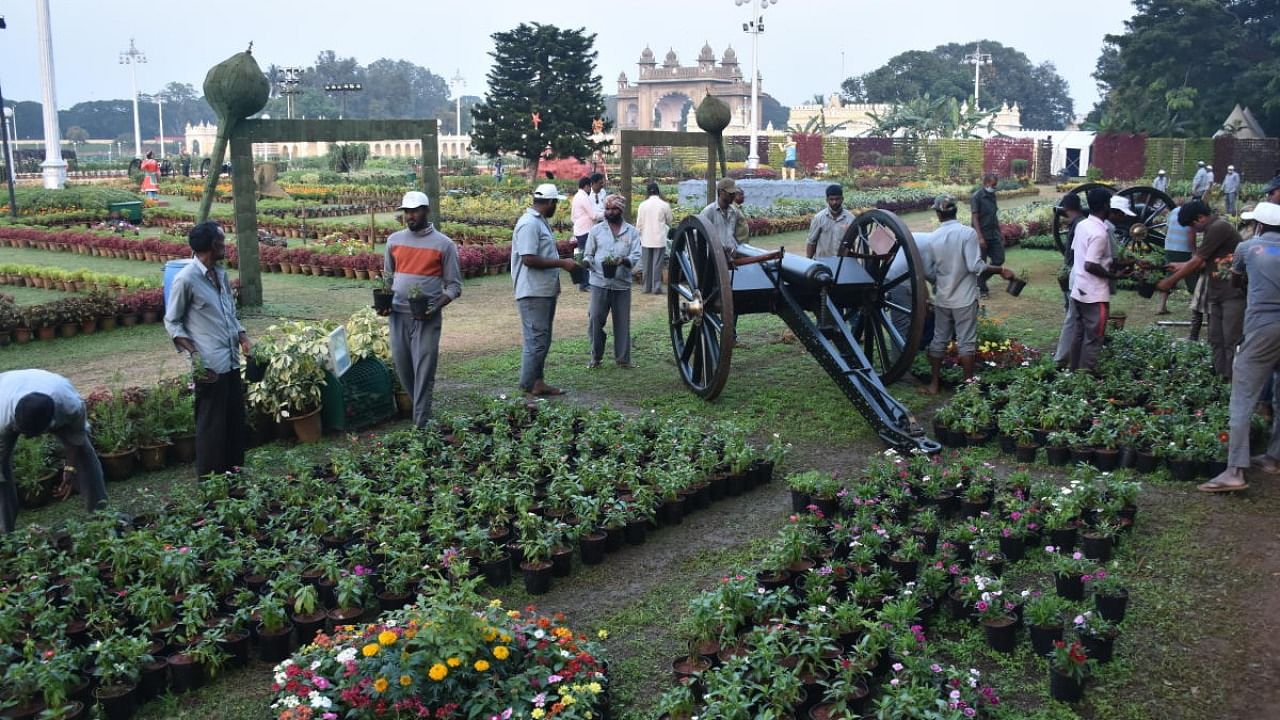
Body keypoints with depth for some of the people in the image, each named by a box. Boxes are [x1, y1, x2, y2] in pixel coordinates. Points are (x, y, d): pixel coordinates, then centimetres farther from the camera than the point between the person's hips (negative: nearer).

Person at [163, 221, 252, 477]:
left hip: (231, 360, 8)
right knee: (212, 424, 2)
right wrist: (193, 354, -18)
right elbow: (172, 322, -8)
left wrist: (243, 337, 4)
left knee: (235, 419, 15)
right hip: (210, 365, -8)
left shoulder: (220, 273, 9)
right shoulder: (186, 279, -14)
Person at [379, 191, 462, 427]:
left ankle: (421, 424, -2)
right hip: (398, 313, 4)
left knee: (424, 370, -6)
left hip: (426, 317, -4)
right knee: (401, 365, 9)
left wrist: (436, 306, -18)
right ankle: (418, 405, 31)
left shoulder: (444, 244, -3)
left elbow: (454, 285, -2)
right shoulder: (394, 240, 9)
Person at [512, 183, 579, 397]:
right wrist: (561, 263, -19)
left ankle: (537, 382, 23)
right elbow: (529, 259, -23)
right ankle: (529, 386, 1)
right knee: (536, 340, -6)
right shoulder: (529, 224, -16)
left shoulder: (541, 222, 15)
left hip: (546, 290, 10)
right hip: (534, 293, -10)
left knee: (542, 339, 15)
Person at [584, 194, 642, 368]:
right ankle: (596, 356, 12)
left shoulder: (632, 231, 7)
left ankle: (623, 358, 14)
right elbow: (589, 254, 11)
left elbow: (636, 256, -1)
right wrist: (586, 262, -12)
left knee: (622, 322, 4)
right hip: (599, 282, 0)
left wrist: (623, 260, -22)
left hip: (622, 284, 0)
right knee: (595, 319, -3)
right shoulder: (596, 230, 9)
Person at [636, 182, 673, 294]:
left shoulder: (643, 205, -3)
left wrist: (638, 236, 13)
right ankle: (656, 287, 0)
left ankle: (647, 287, 14)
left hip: (646, 239, 2)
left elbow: (639, 223, 1)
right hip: (660, 239, -2)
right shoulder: (664, 205, -6)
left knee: (646, 264, 9)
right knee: (657, 264, 1)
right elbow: (670, 221, 7)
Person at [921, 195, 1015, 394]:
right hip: (964, 299, -4)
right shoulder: (967, 233, -14)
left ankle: (934, 384, 18)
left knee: (938, 340, 13)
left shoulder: (933, 238, -1)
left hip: (942, 299, 4)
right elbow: (975, 266, -20)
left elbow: (928, 272, 4)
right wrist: (1000, 270, -9)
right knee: (966, 342, 4)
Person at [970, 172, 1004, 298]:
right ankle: (982, 289, 12)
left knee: (999, 259, 5)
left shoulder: (992, 196, 10)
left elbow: (995, 216, 16)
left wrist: (1000, 234, 15)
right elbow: (975, 218, -15)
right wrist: (980, 237, -20)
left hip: (994, 234, 7)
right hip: (983, 235, -7)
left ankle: (982, 279, 23)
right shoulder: (976, 197, -11)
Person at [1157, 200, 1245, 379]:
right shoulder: (1213, 229, 13)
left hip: (1233, 294, -10)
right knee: (1216, 340, 9)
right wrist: (1181, 266, 25)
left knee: (1231, 342, -7)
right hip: (1216, 294, 10)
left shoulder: (1218, 228, -16)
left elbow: (1196, 262, -15)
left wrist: (1170, 281, -6)